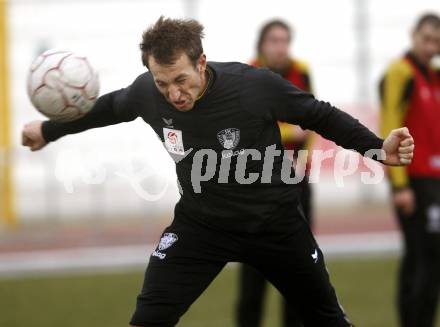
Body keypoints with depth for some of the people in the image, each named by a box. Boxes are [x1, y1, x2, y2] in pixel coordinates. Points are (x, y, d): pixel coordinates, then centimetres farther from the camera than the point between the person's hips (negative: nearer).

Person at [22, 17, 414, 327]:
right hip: (200, 223, 1)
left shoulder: (256, 86, -28)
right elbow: (109, 107, 6)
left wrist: (378, 148, -21)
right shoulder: (147, 92, -19)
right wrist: (49, 130, 16)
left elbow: (320, 115, -13)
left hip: (275, 222, -1)